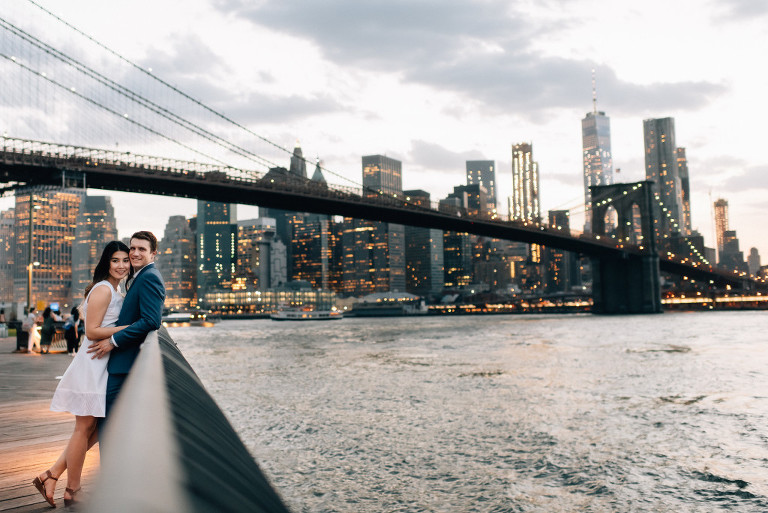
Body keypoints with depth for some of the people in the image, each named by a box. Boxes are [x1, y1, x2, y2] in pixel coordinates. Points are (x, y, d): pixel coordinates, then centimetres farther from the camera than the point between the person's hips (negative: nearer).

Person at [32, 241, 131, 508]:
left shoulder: (115, 292, 17)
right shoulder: (103, 289, -13)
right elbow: (92, 331, -18)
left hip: (103, 366, 10)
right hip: (92, 364, -10)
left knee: (96, 428, 12)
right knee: (84, 428, 1)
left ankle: (51, 476, 19)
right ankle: (71, 491, 13)